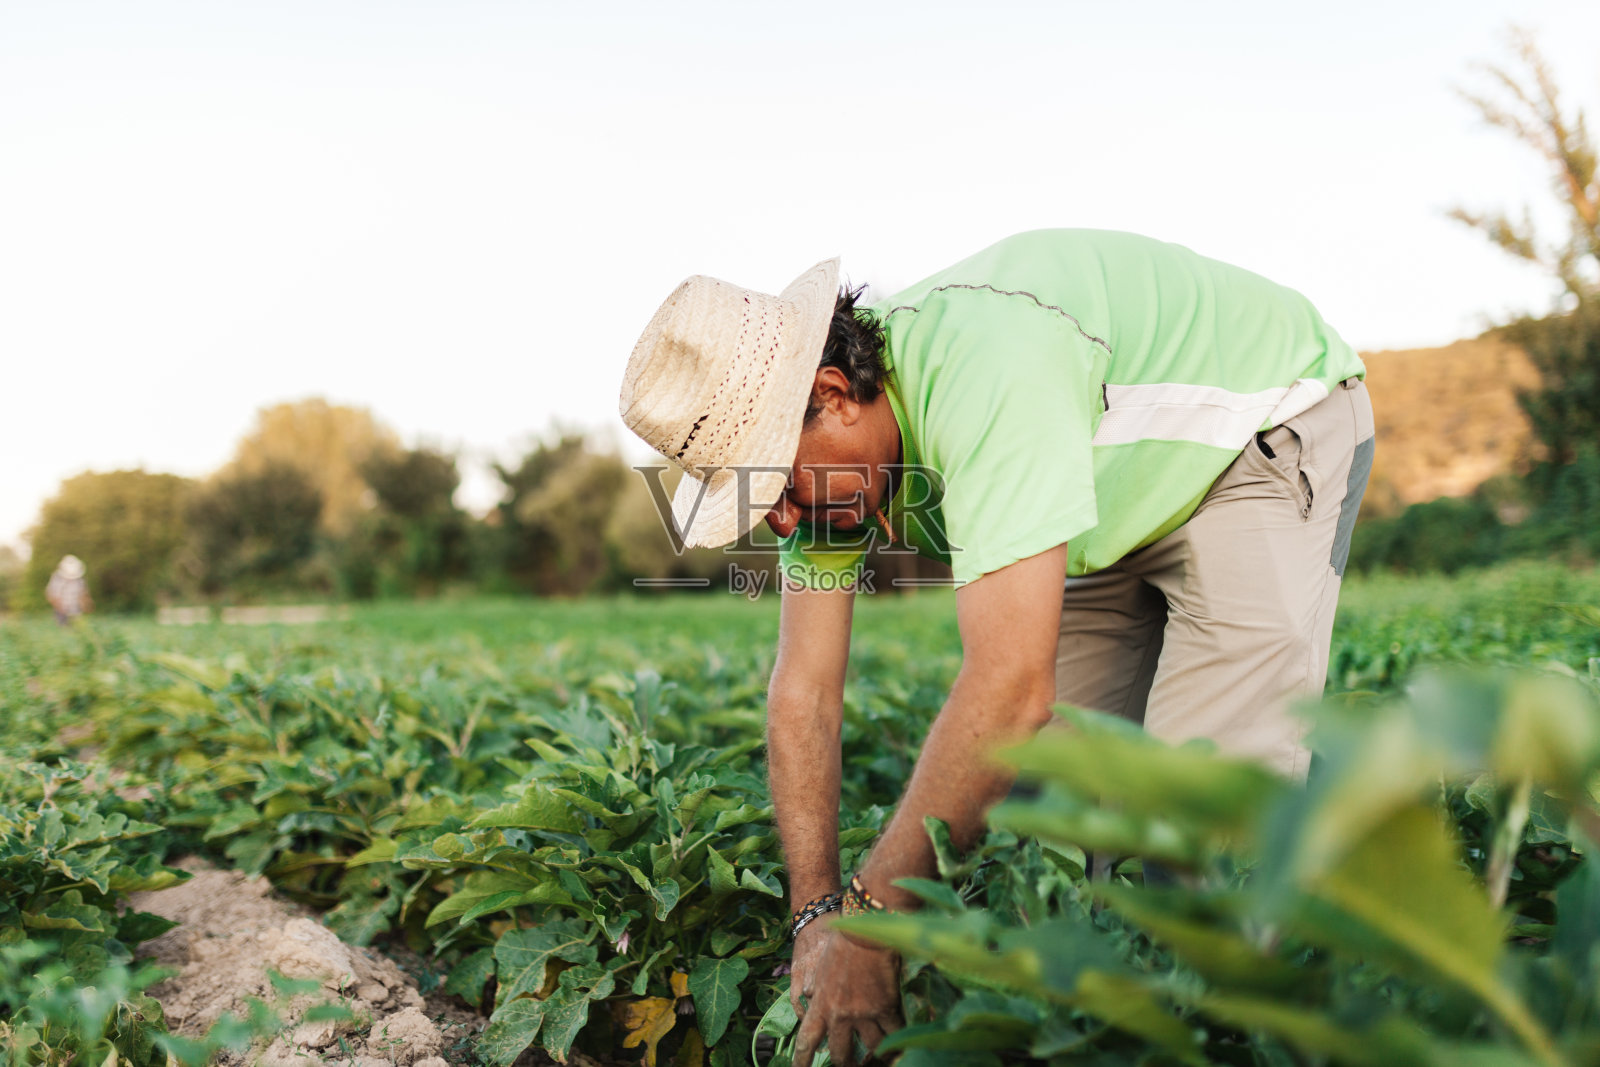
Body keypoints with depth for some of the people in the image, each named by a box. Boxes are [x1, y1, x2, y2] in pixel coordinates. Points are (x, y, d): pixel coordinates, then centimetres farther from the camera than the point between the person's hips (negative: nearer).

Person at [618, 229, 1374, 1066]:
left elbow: (1012, 687, -45)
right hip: (1128, 486, 7)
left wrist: (872, 915, -37)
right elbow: (804, 695, -12)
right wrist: (817, 911, -18)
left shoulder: (986, 369, -41)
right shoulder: (827, 446, -15)